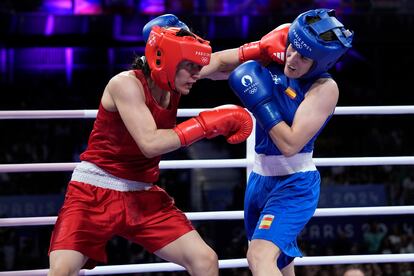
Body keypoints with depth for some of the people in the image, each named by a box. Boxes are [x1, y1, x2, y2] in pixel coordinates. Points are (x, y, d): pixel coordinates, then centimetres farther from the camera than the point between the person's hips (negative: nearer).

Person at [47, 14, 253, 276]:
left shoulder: (173, 82, 0)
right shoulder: (127, 84, -19)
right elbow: (150, 143, -29)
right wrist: (208, 123, -28)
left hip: (143, 196, 6)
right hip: (95, 194, -6)